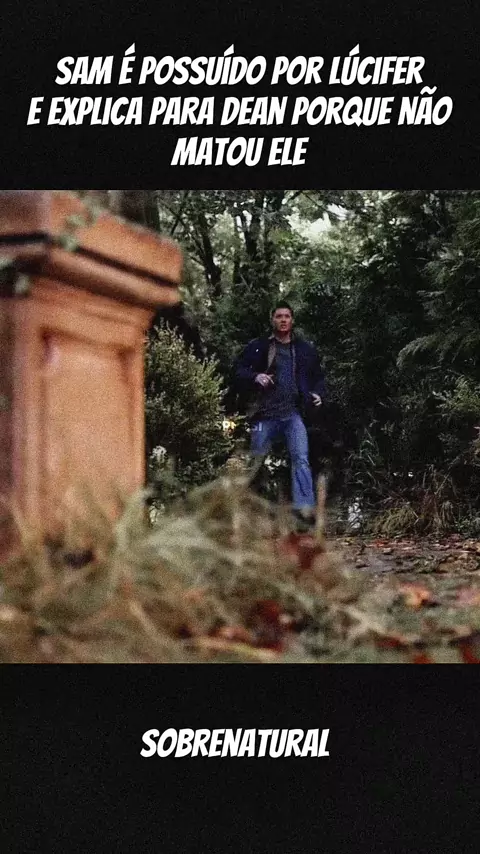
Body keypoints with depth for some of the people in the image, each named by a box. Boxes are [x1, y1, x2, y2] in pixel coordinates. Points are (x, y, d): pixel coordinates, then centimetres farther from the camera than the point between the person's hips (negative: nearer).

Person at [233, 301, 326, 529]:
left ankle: (305, 507, -23)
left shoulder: (305, 349, 13)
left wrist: (318, 394, 4)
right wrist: (255, 377, -15)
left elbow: (318, 377, 23)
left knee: (301, 459, -16)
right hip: (265, 414, -1)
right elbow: (238, 370, 4)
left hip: (293, 414, 1)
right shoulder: (258, 347, 5)